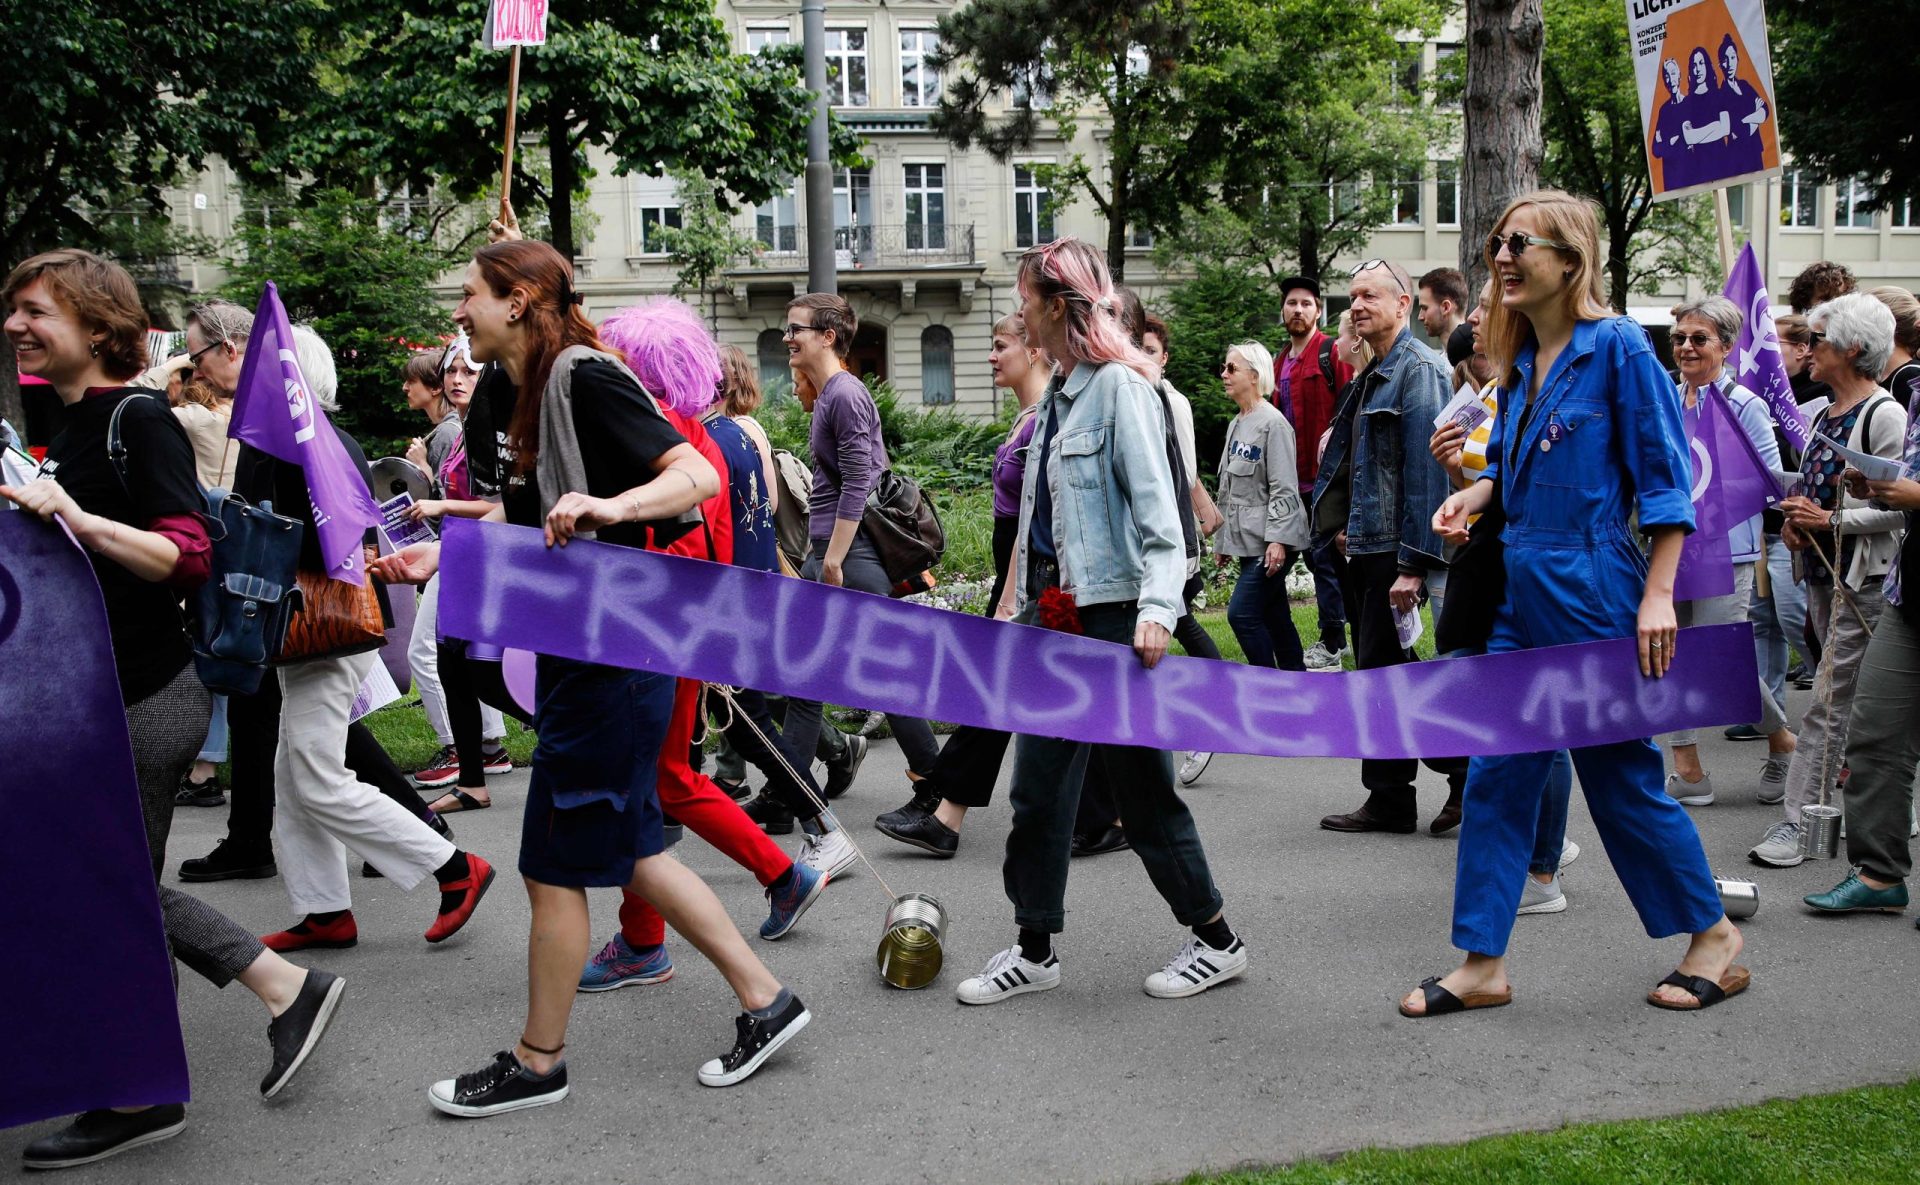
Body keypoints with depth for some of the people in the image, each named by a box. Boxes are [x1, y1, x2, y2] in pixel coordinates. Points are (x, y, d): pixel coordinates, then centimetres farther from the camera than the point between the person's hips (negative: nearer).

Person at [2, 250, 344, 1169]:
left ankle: (141, 1098, 16)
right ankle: (288, 990, 24)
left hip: (147, 697, -9)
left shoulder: (138, 420, -13)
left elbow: (188, 557, -22)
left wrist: (74, 518, -30)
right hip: (97, 696, 9)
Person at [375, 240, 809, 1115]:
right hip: (571, 642, 10)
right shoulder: (501, 391, 11)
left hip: (617, 647, -10)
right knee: (627, 848, 15)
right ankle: (763, 1000, 25)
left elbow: (698, 477, -24)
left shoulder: (587, 380, -17)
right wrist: (439, 555, 9)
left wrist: (610, 506, -40)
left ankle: (537, 1063, 19)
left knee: (555, 861, 2)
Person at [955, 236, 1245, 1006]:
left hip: (1111, 616, -9)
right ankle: (1035, 951, 21)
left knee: (1141, 784, 1)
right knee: (1038, 785, 10)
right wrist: (1025, 608, 21)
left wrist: (1157, 607, -29)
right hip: (1055, 611, 9)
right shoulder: (1060, 392, 14)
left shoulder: (1120, 387, -12)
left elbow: (1157, 512, -18)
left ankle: (1215, 940, 17)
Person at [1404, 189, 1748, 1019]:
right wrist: (1473, 494, 0)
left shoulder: (1618, 348, -11)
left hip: (1594, 592, -7)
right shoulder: (1519, 359, 9)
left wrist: (1657, 595, -17)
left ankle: (1713, 937, 24)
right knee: (1495, 776, 5)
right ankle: (1482, 965, 12)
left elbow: (1665, 479, -11)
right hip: (1522, 591, 7)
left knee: (1621, 773, 4)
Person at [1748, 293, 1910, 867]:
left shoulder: (1884, 416, -14)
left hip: (1864, 578, -9)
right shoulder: (1824, 413, 13)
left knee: (1830, 702, -8)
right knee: (1855, 701, 15)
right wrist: (1795, 522, 5)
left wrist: (1831, 520, -20)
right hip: (1822, 573, 9)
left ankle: (1794, 823, -7)